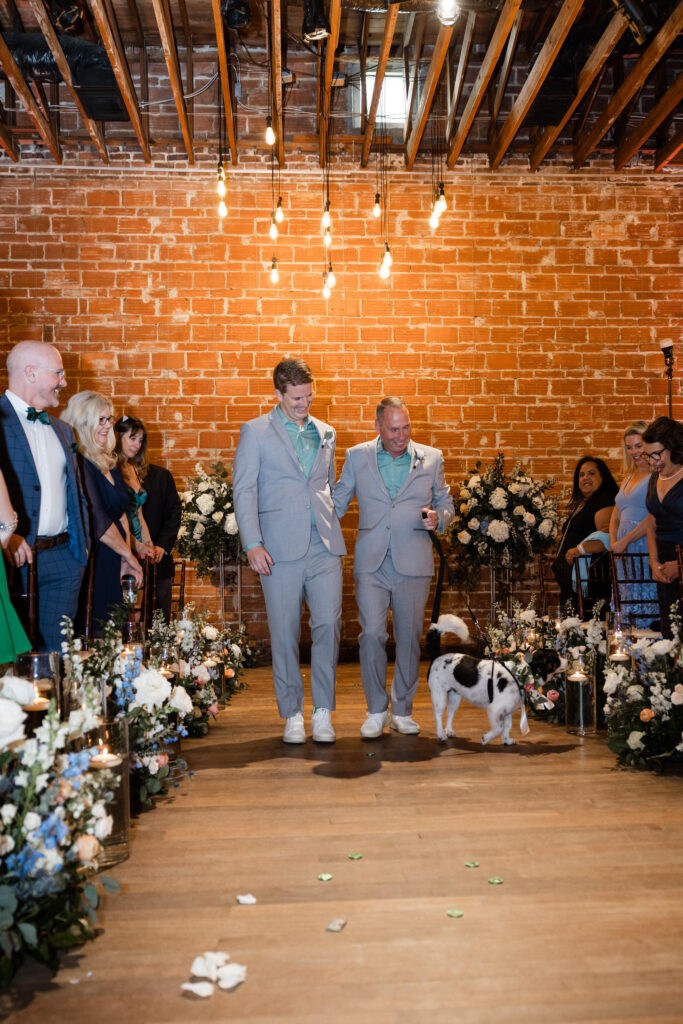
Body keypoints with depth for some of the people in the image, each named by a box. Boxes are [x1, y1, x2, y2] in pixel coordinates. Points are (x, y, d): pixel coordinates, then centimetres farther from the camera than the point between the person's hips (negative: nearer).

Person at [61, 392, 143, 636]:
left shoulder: (108, 462, 14)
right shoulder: (78, 463, -13)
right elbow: (97, 520, -15)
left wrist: (126, 558, 4)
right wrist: (128, 555, -5)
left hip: (112, 568, 8)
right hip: (92, 567, -8)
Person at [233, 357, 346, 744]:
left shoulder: (326, 434, 16)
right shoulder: (256, 432, 4)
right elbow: (243, 490, -2)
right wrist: (253, 544, -11)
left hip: (324, 547, 3)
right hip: (280, 549, -3)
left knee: (328, 625, -5)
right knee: (285, 633, 3)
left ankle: (323, 711, 9)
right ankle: (293, 715, 16)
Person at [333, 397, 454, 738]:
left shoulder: (431, 458, 8)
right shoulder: (357, 457, 8)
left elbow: (446, 503, 16)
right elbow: (337, 502, 13)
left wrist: (438, 517, -6)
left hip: (413, 562, 1)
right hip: (371, 562, 0)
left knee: (409, 637, 5)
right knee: (372, 634, -8)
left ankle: (403, 710, 21)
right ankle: (376, 710, 9)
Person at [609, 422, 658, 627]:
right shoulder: (629, 476, 19)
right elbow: (616, 516, 20)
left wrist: (625, 541, -13)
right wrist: (613, 542, 4)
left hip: (646, 547, -8)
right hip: (625, 552, 8)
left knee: (647, 614, -6)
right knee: (629, 608, 7)